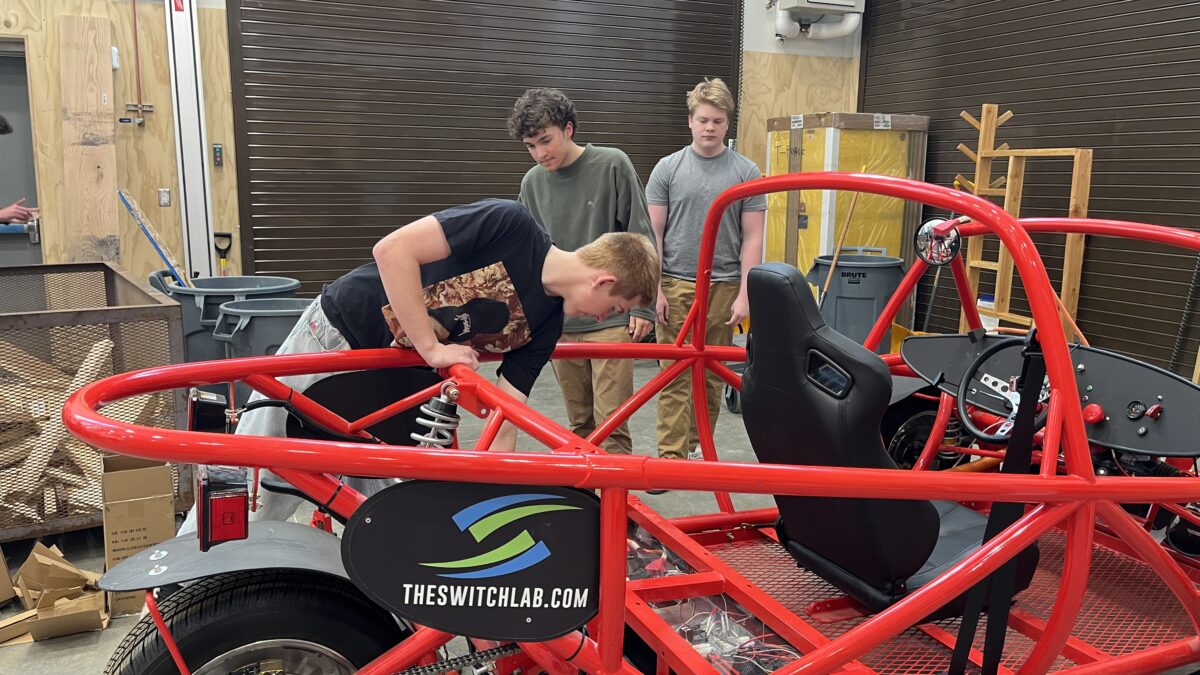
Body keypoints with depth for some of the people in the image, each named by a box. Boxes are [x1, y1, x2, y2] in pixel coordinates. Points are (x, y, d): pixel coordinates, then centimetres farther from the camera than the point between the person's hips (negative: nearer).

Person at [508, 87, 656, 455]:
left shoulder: (612, 165, -4)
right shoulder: (532, 182, 6)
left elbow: (640, 238, -3)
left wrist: (642, 306, -5)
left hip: (611, 318, -4)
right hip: (559, 322, 4)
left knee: (610, 424, -5)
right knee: (579, 423, 12)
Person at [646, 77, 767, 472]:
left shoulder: (746, 172, 3)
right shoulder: (668, 168, 3)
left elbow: (752, 237, 1)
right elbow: (653, 232, 2)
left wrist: (744, 293, -6)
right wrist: (654, 288, -5)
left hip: (724, 287, 1)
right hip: (676, 285, -1)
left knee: (712, 374, 10)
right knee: (675, 373, 0)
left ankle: (698, 446, 24)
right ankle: (670, 454, 6)